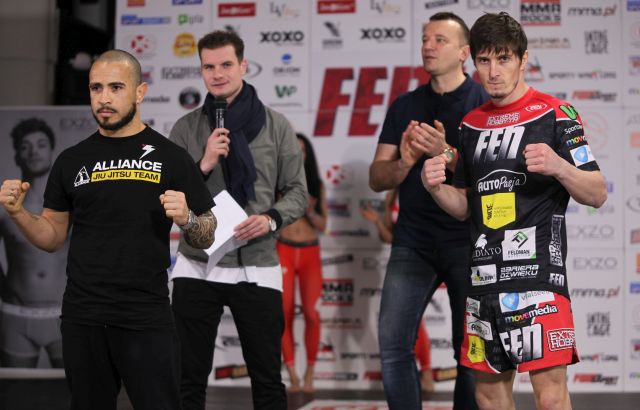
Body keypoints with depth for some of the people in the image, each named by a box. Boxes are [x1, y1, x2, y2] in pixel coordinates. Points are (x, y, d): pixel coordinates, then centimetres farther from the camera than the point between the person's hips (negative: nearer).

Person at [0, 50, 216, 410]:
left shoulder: (171, 158, 0)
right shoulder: (72, 160, 7)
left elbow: (207, 239, 3)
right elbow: (53, 237, 14)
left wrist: (187, 218, -18)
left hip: (147, 320, -3)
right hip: (82, 319, 3)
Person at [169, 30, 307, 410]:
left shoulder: (276, 125, 2)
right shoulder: (186, 128, 4)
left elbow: (298, 192, 3)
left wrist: (271, 219, -16)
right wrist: (204, 165, -14)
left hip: (257, 268, -1)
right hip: (197, 267, 1)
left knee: (267, 379, 7)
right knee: (189, 378, 7)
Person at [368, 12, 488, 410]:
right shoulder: (405, 106, 12)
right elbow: (377, 179, 9)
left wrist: (446, 154, -23)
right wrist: (404, 162, -12)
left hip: (468, 241, -3)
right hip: (412, 241, 3)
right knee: (393, 344, -5)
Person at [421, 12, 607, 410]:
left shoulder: (554, 114, -2)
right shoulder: (472, 124, 15)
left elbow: (597, 195, -4)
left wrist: (558, 166, -22)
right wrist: (435, 187, 0)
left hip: (537, 268, -6)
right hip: (485, 274, 6)